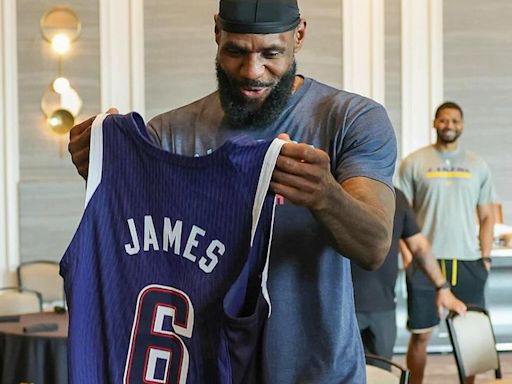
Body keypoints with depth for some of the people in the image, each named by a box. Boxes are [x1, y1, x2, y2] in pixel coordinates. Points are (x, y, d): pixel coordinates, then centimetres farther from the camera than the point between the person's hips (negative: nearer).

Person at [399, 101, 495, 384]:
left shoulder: (478, 165, 10)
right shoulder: (414, 162, 2)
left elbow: (487, 216, 13)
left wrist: (485, 256, 3)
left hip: (468, 262, 2)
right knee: (420, 334, 3)